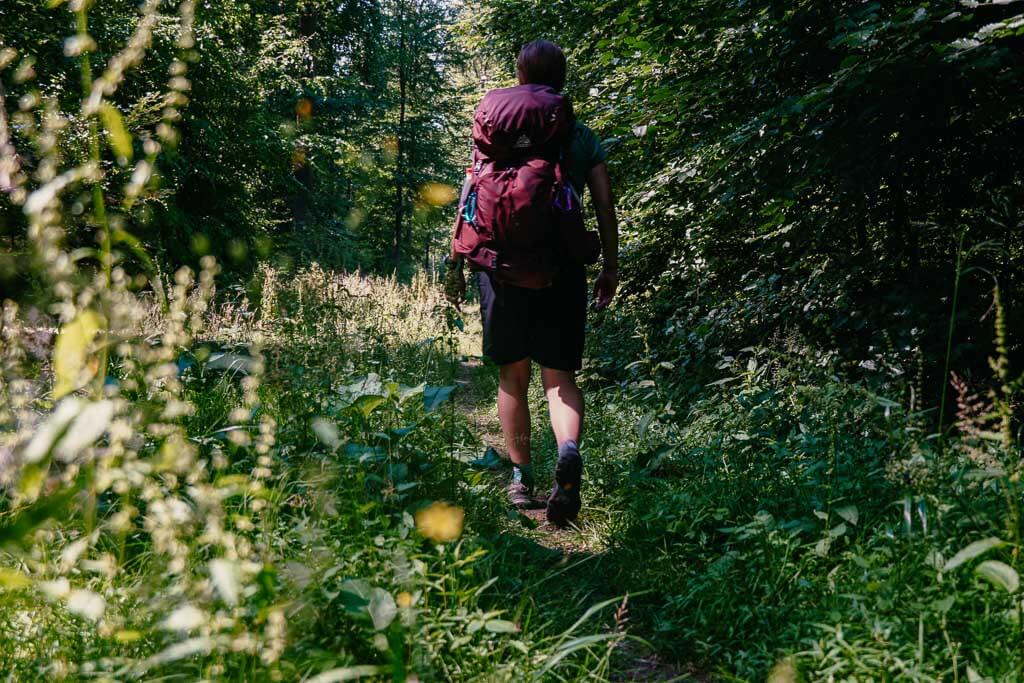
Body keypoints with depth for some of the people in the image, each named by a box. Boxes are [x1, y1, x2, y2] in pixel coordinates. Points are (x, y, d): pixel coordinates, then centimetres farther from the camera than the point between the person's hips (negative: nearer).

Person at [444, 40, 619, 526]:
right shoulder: (584, 138, 8)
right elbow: (605, 206, 4)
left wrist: (456, 261, 2)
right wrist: (610, 267, 10)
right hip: (563, 265, 1)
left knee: (513, 376, 10)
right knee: (559, 376, 3)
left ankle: (521, 478, 14)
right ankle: (569, 451, -25)